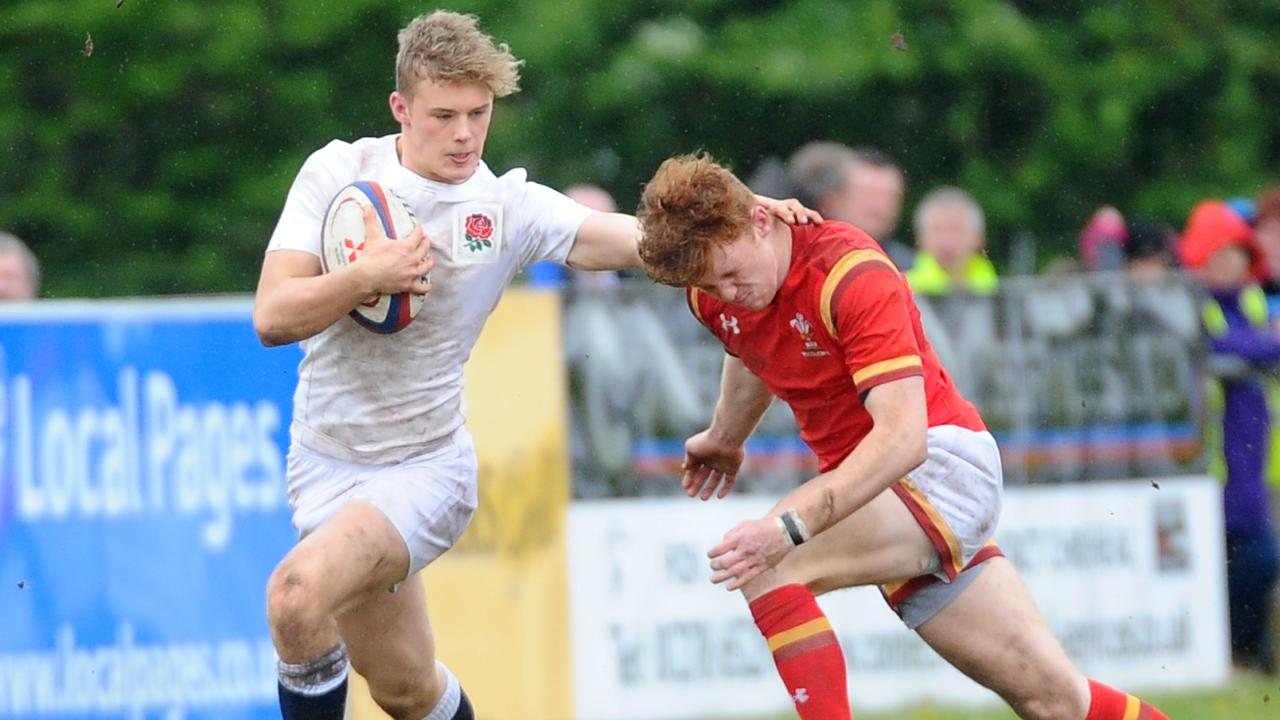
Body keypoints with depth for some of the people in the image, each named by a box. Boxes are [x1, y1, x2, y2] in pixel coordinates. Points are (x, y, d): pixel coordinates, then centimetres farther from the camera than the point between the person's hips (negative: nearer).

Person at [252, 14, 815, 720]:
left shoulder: (510, 207, -8)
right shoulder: (338, 172, -6)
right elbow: (272, 317, -12)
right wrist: (365, 278, -28)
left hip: (424, 467, -2)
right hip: (325, 466, 2)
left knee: (297, 593, -29)